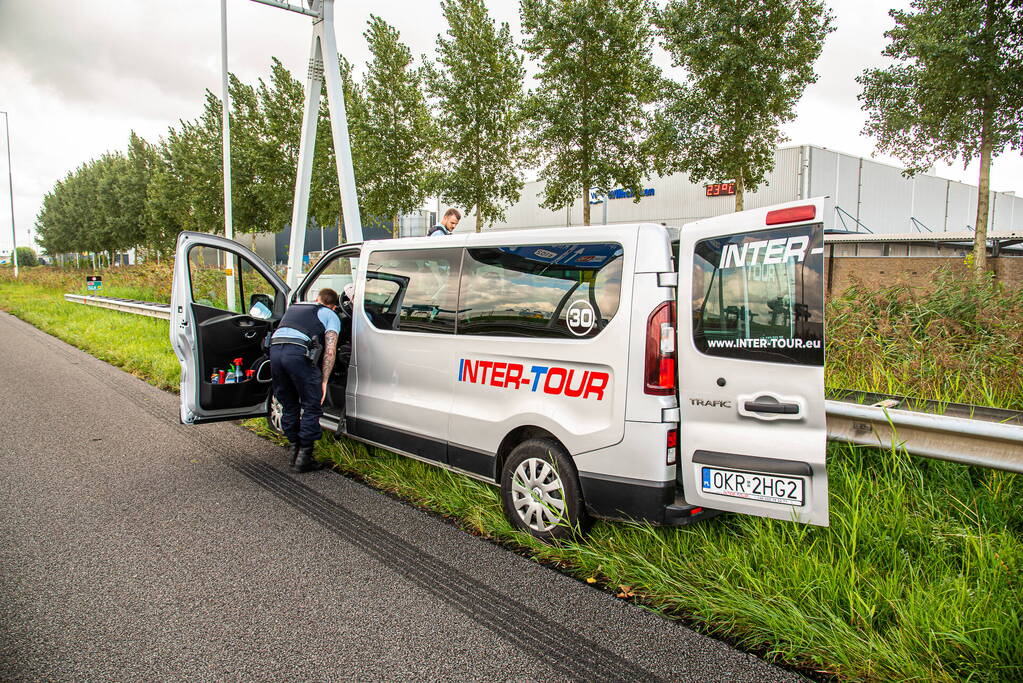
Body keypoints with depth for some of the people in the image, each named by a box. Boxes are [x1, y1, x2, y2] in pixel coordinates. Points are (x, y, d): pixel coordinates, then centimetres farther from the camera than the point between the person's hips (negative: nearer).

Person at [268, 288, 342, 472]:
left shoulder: (294, 307, 34)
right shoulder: (331, 316, 17)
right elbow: (330, 351, 5)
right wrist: (324, 382, 6)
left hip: (275, 349, 6)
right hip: (298, 352, -5)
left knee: (289, 406, 20)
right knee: (312, 406, 7)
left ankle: (294, 450, 27)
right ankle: (304, 456, 7)